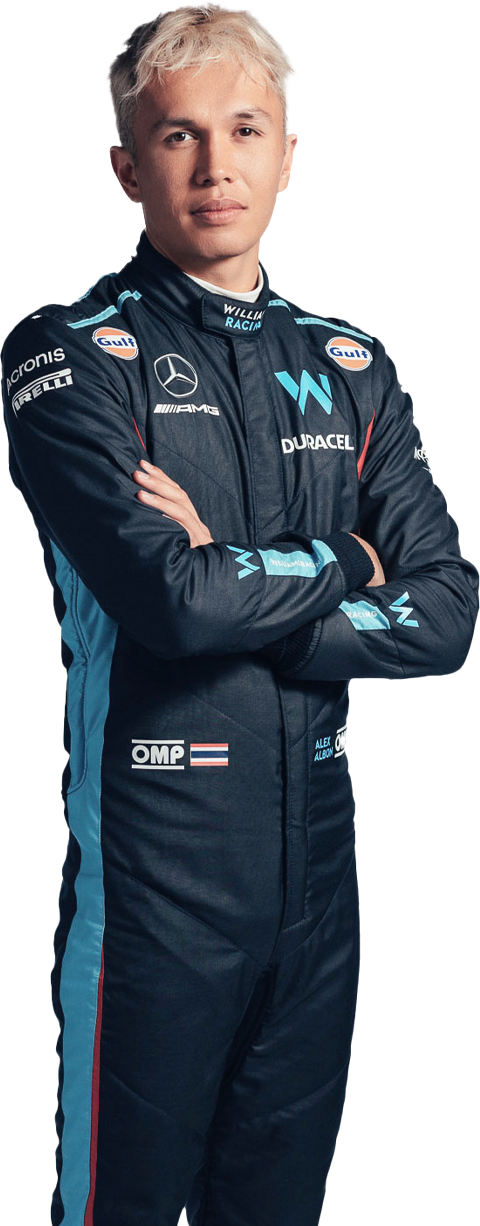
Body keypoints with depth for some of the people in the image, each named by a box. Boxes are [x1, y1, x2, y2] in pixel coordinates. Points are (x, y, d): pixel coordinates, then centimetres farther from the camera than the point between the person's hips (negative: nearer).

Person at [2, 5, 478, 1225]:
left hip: (317, 860, 5)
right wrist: (335, 566, -4)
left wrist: (238, 594, -12)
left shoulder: (351, 369, 10)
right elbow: (169, 597, -20)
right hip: (154, 866, -5)